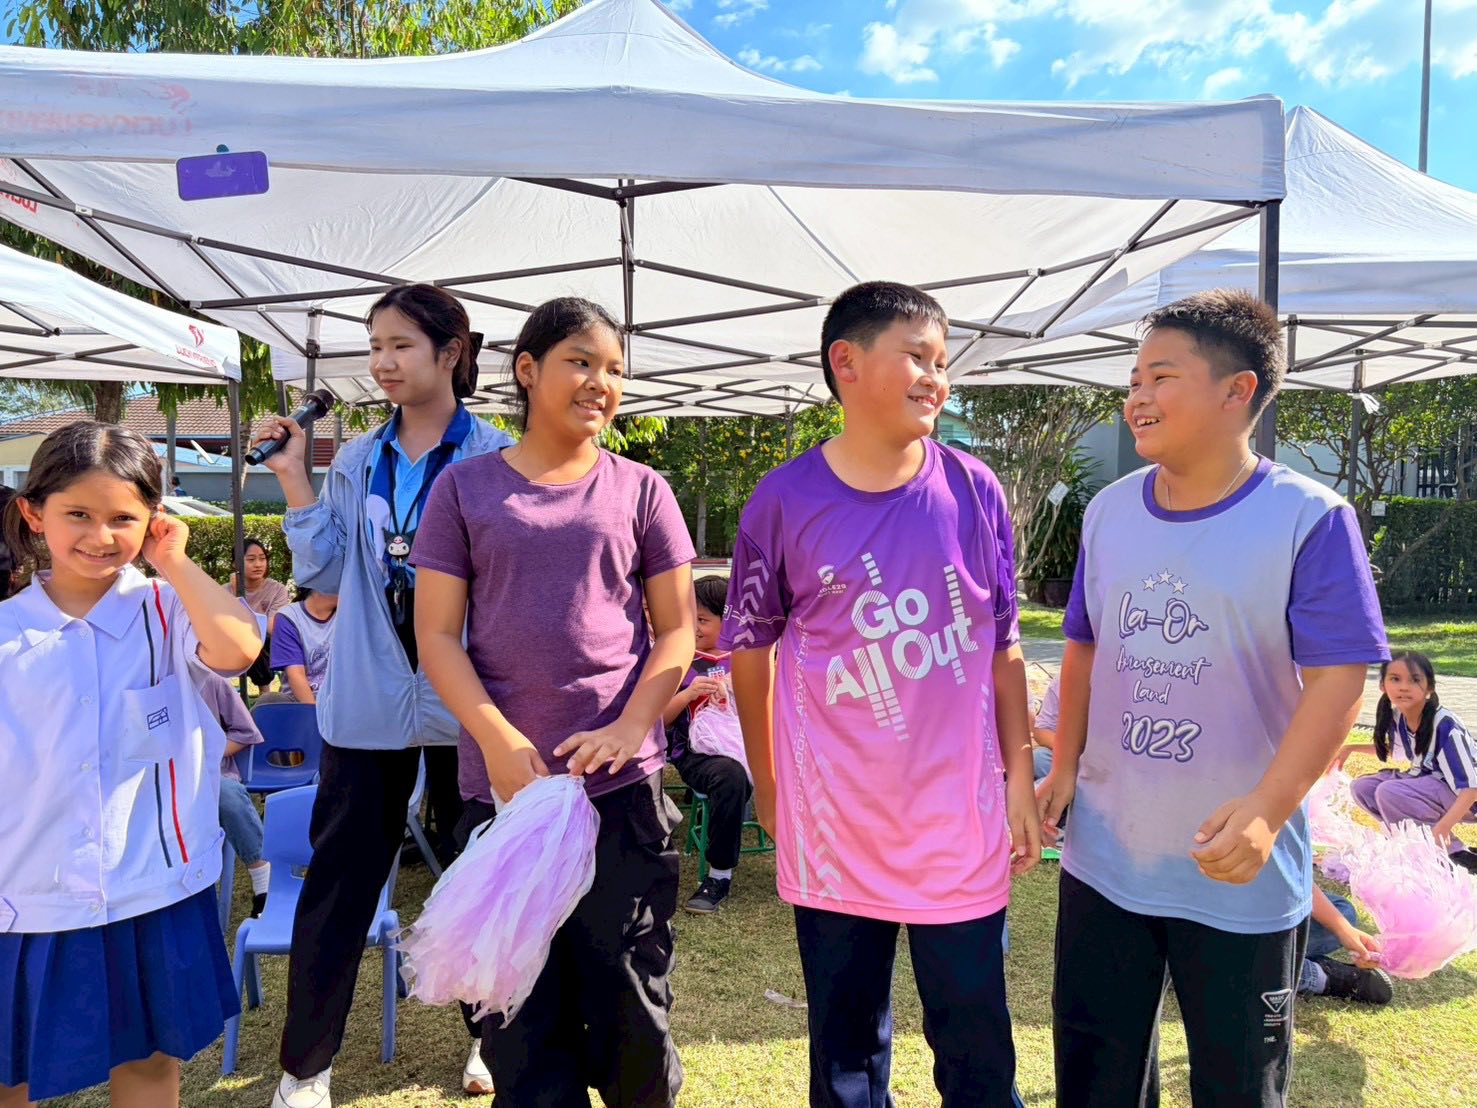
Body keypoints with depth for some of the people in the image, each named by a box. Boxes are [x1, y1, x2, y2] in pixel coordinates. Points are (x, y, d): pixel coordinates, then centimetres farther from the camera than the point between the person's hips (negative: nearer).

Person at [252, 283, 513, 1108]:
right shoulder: (356, 462, 8)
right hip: (369, 699, 3)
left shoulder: (495, 457, -5)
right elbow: (325, 574, 4)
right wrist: (295, 480, -2)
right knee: (340, 877, 7)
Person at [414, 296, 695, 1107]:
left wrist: (630, 726, -11)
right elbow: (437, 633, 1)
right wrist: (498, 740, -12)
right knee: (521, 1005, 9)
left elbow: (677, 629, 5)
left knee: (631, 994, 8)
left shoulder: (639, 490, 6)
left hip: (623, 781, 0)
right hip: (503, 781, 0)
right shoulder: (465, 487, 4)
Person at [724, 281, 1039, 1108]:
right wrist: (768, 787, 8)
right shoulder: (784, 503, -7)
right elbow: (751, 651, 3)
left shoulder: (974, 492, -3)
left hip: (961, 822, 1)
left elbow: (1003, 646, 5)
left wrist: (1020, 776, 4)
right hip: (834, 829, -1)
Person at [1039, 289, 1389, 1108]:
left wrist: (1267, 811, -27)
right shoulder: (1109, 511, 2)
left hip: (1240, 879, -4)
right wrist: (1064, 768, 3)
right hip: (1102, 857, 4)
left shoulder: (1308, 519, -13)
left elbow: (1338, 677, -17)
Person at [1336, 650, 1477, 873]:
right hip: (1427, 783, 8)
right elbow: (1396, 750, 18)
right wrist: (1351, 748, 8)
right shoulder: (1395, 718, -7)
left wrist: (1443, 826, -43)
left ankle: (1454, 854, -16)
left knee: (1389, 793, -28)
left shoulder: (1445, 726, -28)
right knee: (1362, 788, -6)